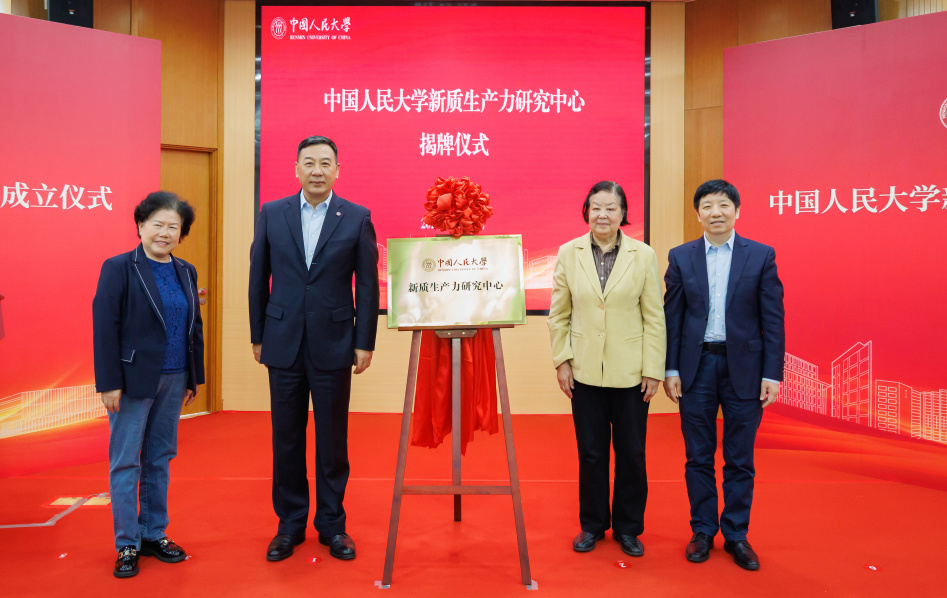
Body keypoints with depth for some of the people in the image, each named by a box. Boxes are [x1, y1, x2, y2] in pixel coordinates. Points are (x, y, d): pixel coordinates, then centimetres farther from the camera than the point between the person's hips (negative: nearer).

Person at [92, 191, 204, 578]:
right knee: (126, 463, 5)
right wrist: (109, 383, -14)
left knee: (161, 459, 13)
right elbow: (104, 327, -11)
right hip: (133, 380, -5)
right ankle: (127, 545, 17)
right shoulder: (119, 268, -7)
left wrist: (194, 378, 11)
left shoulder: (186, 272, 9)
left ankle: (154, 535, 26)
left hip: (173, 381, 5)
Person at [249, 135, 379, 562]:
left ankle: (332, 524, 23)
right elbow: (258, 278, 8)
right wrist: (258, 336, 7)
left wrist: (364, 343, -3)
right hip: (284, 345, 2)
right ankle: (290, 524, 25)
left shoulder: (357, 218, -1)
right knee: (286, 439, 10)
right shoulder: (272, 214, 4)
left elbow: (367, 285, -1)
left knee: (333, 439, 7)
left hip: (333, 346, -1)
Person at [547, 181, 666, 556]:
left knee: (631, 454, 8)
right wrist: (562, 361, -1)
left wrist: (654, 370, -3)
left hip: (630, 371, 0)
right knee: (591, 453, 10)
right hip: (585, 371, 1)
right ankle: (592, 525, 29)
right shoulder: (568, 254, 1)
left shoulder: (643, 256, -2)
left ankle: (628, 527, 28)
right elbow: (559, 315, 5)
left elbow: (654, 318, -1)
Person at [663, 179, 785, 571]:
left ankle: (736, 535, 24)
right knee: (698, 457, 9)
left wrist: (772, 374, -6)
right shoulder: (681, 257, 3)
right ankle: (702, 531, 25)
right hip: (696, 367, 1)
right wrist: (670, 369, -1)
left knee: (740, 459, 8)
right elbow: (672, 316, 3)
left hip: (744, 367, -1)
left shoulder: (761, 256, 0)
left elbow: (773, 318, -1)